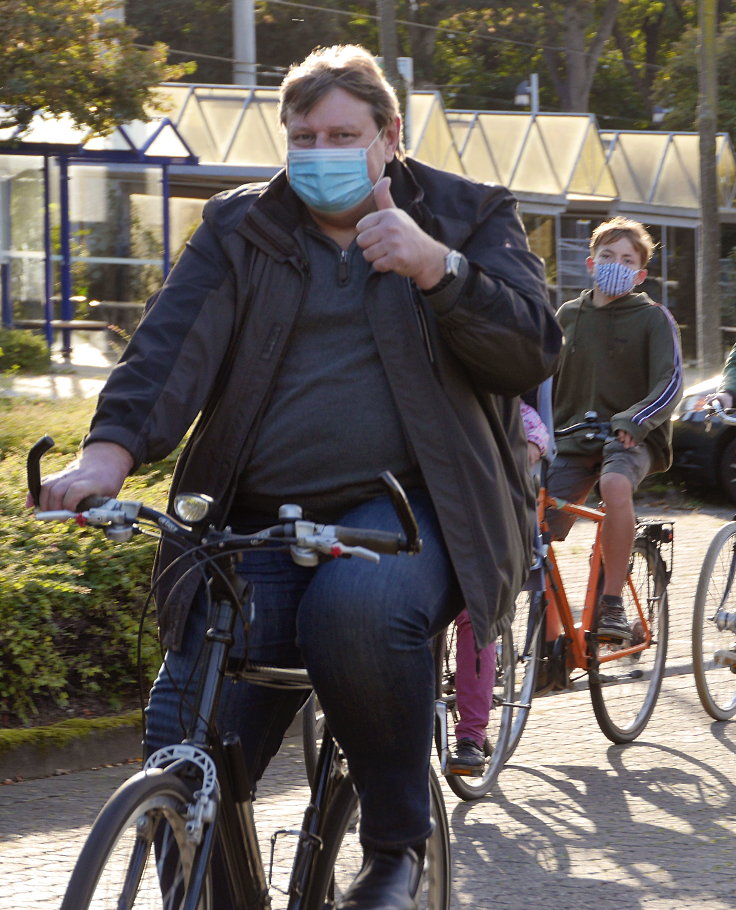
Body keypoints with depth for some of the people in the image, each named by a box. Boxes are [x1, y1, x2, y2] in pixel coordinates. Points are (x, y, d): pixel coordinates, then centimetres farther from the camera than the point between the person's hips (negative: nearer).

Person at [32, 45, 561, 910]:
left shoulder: (468, 218, 10)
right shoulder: (238, 229, 13)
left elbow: (533, 353, -3)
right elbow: (173, 344, -3)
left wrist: (438, 269, -19)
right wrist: (110, 452, -22)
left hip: (406, 510, -3)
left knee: (358, 608, -38)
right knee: (186, 758, -13)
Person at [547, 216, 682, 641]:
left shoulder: (653, 318, -1)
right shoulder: (569, 315, 11)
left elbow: (671, 383, -12)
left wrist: (634, 419, -30)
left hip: (632, 438, -4)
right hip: (573, 440, 4)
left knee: (615, 484, -38)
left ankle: (613, 606, -31)